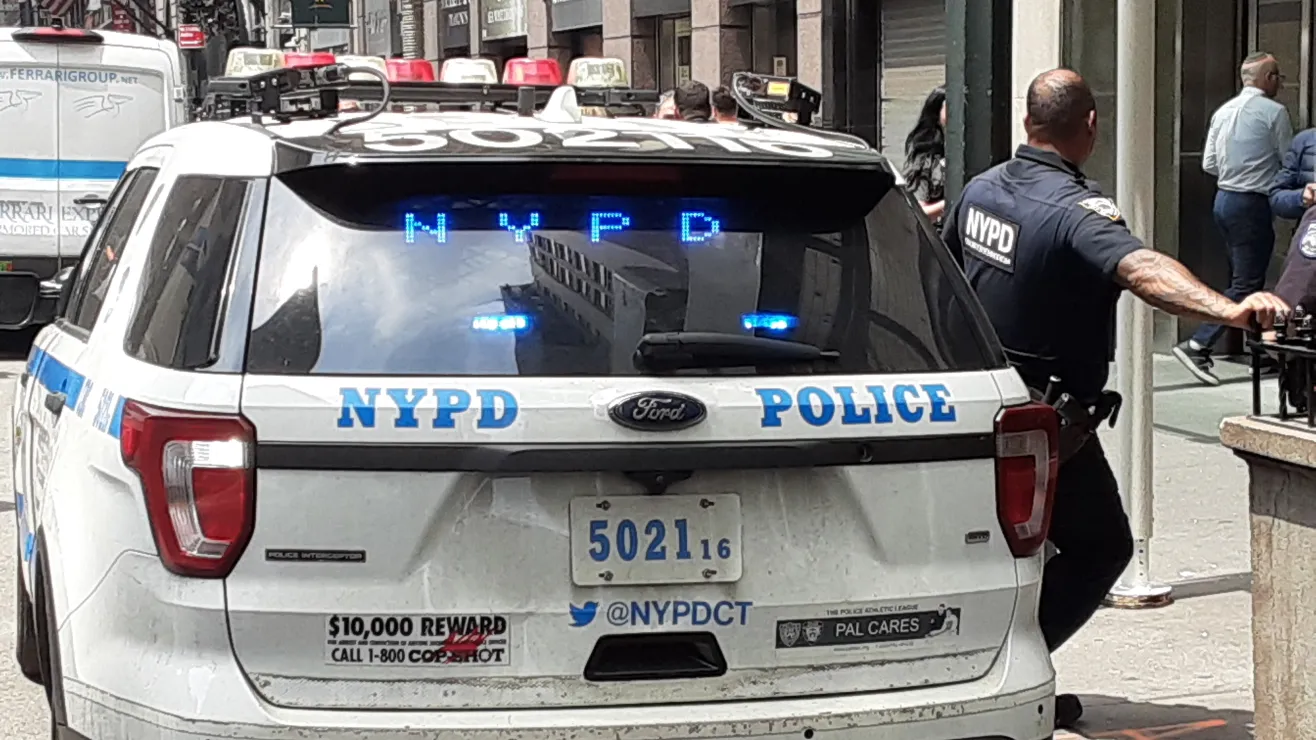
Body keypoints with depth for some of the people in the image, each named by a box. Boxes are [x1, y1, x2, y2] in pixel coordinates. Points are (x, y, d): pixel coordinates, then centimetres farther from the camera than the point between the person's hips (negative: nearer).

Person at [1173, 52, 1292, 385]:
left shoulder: (1223, 111, 9)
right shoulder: (1274, 112, -10)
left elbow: (1208, 164, 12)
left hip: (1223, 198, 8)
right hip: (1253, 204, -8)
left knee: (1243, 278, 15)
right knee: (1246, 284, -7)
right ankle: (1197, 345, -15)